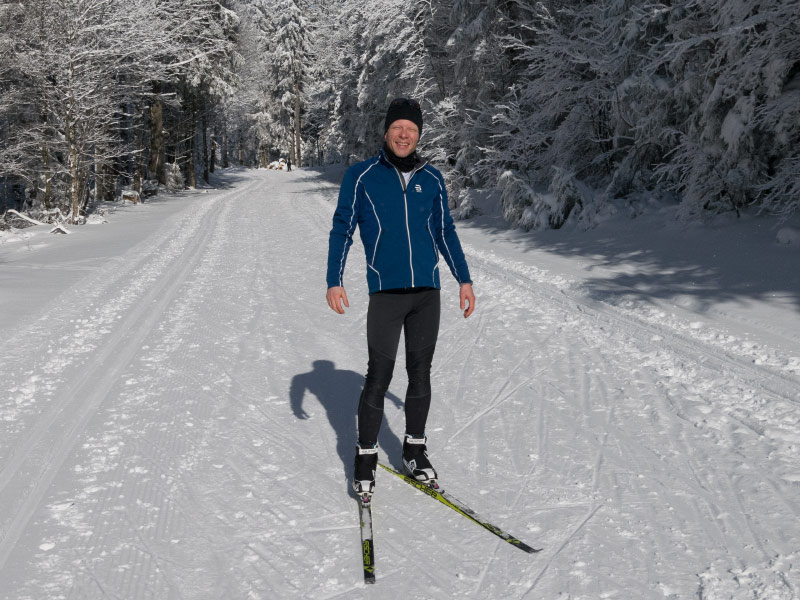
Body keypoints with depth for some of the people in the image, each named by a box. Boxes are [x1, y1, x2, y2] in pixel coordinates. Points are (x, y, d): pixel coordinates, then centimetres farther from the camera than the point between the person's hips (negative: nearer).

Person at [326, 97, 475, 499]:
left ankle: (415, 451, 23)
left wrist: (464, 279, 12)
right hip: (386, 292, -3)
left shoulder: (431, 179, 9)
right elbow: (342, 230, 2)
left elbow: (445, 232, 17)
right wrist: (334, 281, -6)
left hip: (428, 292, 4)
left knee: (420, 374, 10)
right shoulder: (362, 176, 0)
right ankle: (366, 457, 10)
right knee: (379, 377, -5)